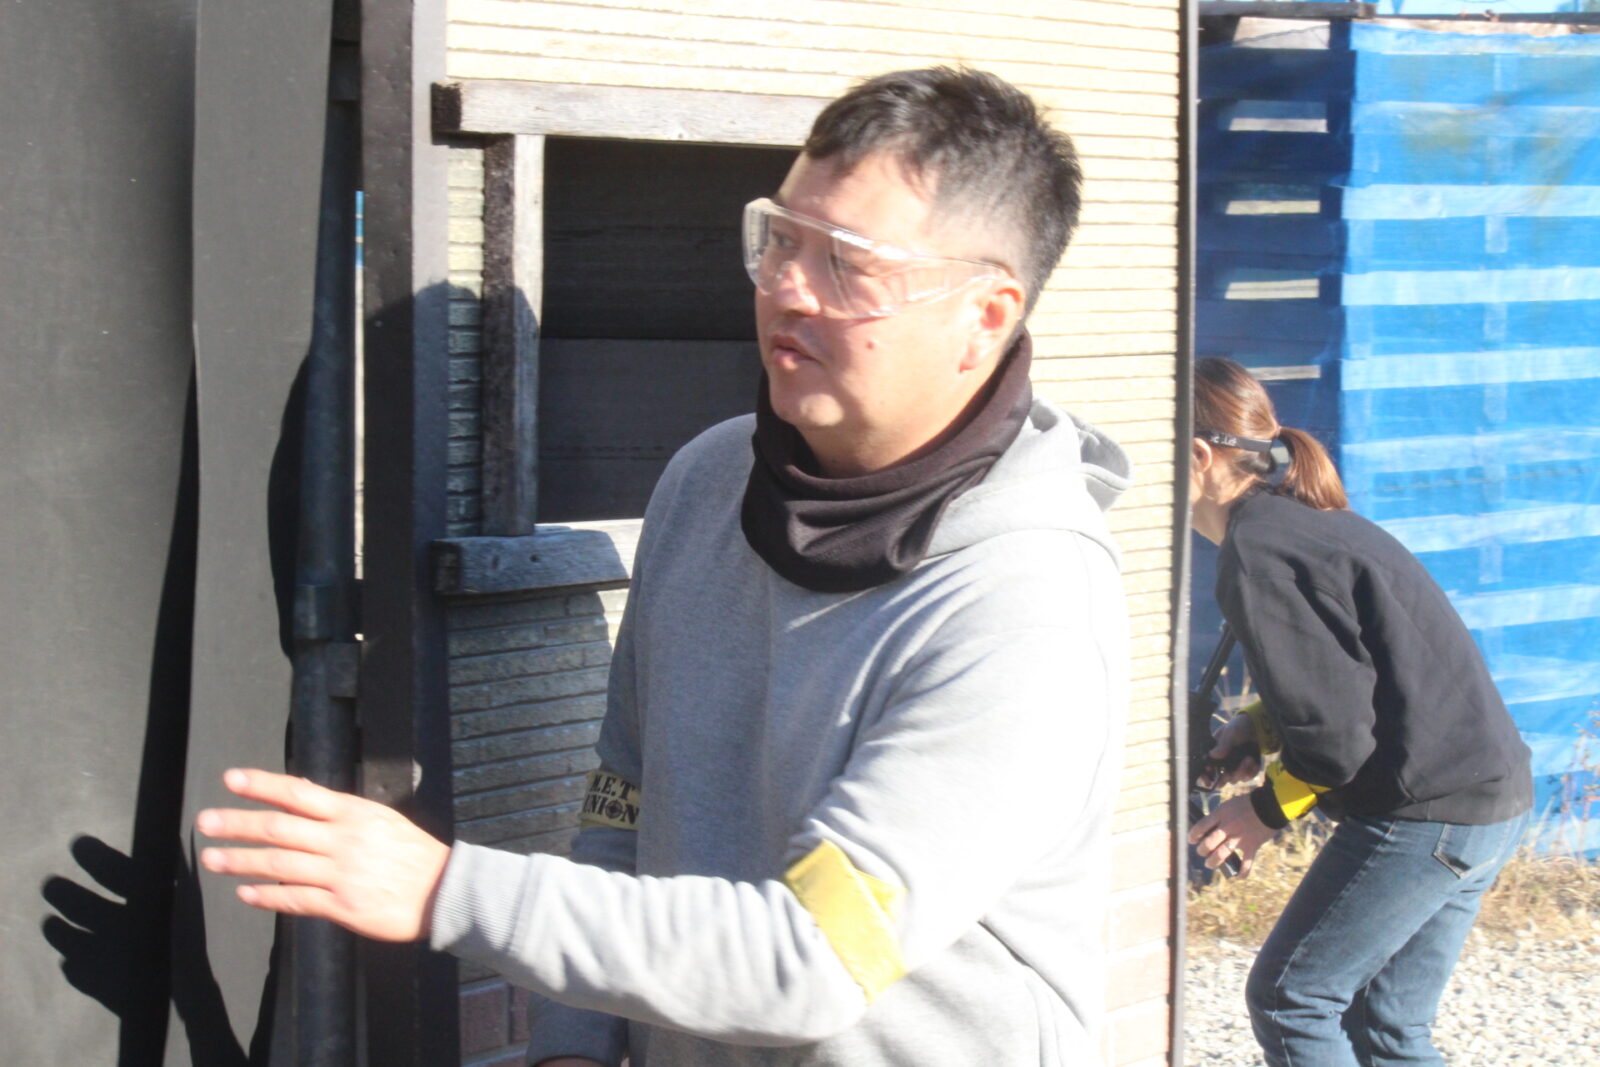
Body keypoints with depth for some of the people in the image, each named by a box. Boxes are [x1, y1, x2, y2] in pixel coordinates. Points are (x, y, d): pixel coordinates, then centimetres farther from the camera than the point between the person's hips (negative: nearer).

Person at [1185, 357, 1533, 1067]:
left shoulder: (1256, 559, -17)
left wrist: (1269, 808, -3)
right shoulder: (1314, 521, 14)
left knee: (1287, 999, 0)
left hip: (1424, 814, -10)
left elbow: (1337, 735, -18)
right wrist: (1266, 726, 12)